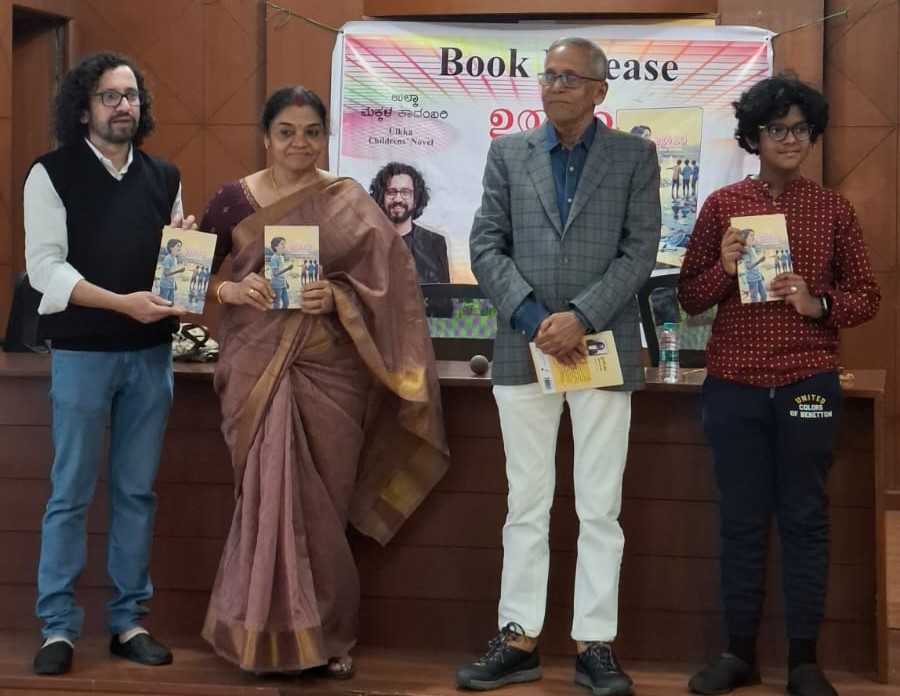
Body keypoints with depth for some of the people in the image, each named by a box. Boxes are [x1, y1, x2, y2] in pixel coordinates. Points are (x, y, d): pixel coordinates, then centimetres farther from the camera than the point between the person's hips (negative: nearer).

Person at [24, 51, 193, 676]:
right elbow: (44, 266, -10)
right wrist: (123, 302, -20)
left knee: (137, 490, 8)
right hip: (83, 353, -4)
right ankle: (59, 626, 8)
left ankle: (129, 621, 16)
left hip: (152, 353, 4)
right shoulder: (52, 173, -2)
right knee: (71, 493, 0)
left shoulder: (164, 176, 12)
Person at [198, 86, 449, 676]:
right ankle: (272, 633, 14)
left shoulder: (349, 202, 2)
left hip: (327, 368, -1)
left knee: (321, 503, 1)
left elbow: (384, 283, -1)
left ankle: (326, 633, 17)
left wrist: (336, 298, -18)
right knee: (268, 497, -2)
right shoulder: (234, 200, 5)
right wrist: (231, 289, -12)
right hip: (257, 367, 1)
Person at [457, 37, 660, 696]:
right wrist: (533, 318, -10)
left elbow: (640, 251, -3)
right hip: (524, 349, 2)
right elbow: (486, 246, 3)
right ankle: (519, 641, 15)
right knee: (526, 505, 7)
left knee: (600, 508, 3)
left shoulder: (635, 156, 5)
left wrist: (581, 316, -15)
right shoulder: (508, 153, 9)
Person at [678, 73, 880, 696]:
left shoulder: (834, 210, 5)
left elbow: (867, 293, 6)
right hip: (734, 384, 1)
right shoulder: (722, 205, 4)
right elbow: (690, 298, 6)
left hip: (808, 383, 0)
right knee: (741, 518, 6)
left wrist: (819, 304, -12)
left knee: (805, 516, 4)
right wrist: (724, 267, -14)